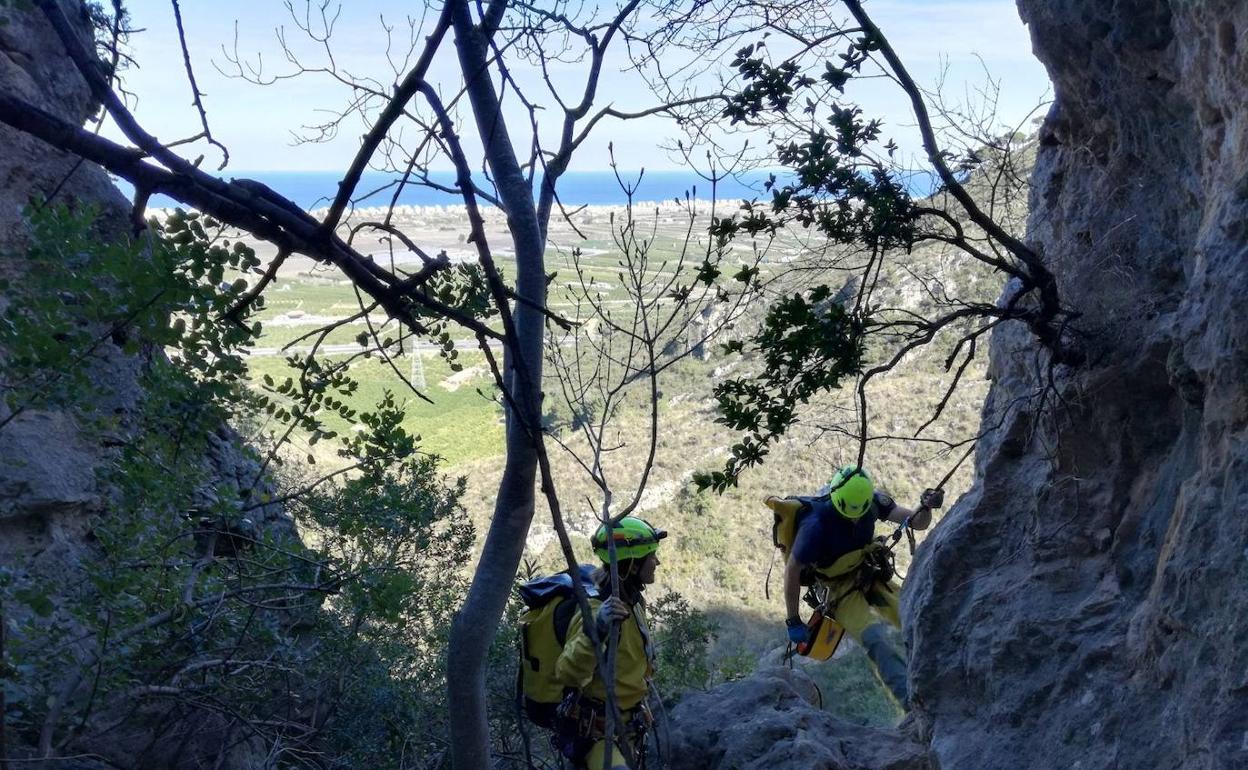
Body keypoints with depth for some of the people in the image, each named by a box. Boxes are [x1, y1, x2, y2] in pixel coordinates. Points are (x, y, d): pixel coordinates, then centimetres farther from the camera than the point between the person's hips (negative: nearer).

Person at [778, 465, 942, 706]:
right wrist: (793, 622, -18)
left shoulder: (872, 500, -15)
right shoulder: (816, 524, -30)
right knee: (877, 640, -25)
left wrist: (926, 507, -35)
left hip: (870, 574, 5)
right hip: (842, 587, -5)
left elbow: (917, 522, -11)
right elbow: (792, 571, -21)